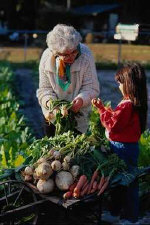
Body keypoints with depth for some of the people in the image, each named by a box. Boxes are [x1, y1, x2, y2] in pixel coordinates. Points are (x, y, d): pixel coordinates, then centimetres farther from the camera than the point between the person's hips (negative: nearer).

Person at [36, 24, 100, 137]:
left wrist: (81, 100, -36)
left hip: (77, 112, -2)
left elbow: (92, 88, -17)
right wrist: (50, 102, -28)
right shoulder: (47, 57, -14)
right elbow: (44, 89, -8)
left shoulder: (85, 55, -20)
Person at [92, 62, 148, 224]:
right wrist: (103, 109, 12)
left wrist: (101, 109, -9)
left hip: (123, 149, -10)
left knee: (128, 184, 2)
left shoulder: (126, 105, -25)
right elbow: (118, 119, 12)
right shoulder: (137, 104, 5)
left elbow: (112, 125, -20)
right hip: (129, 146, 10)